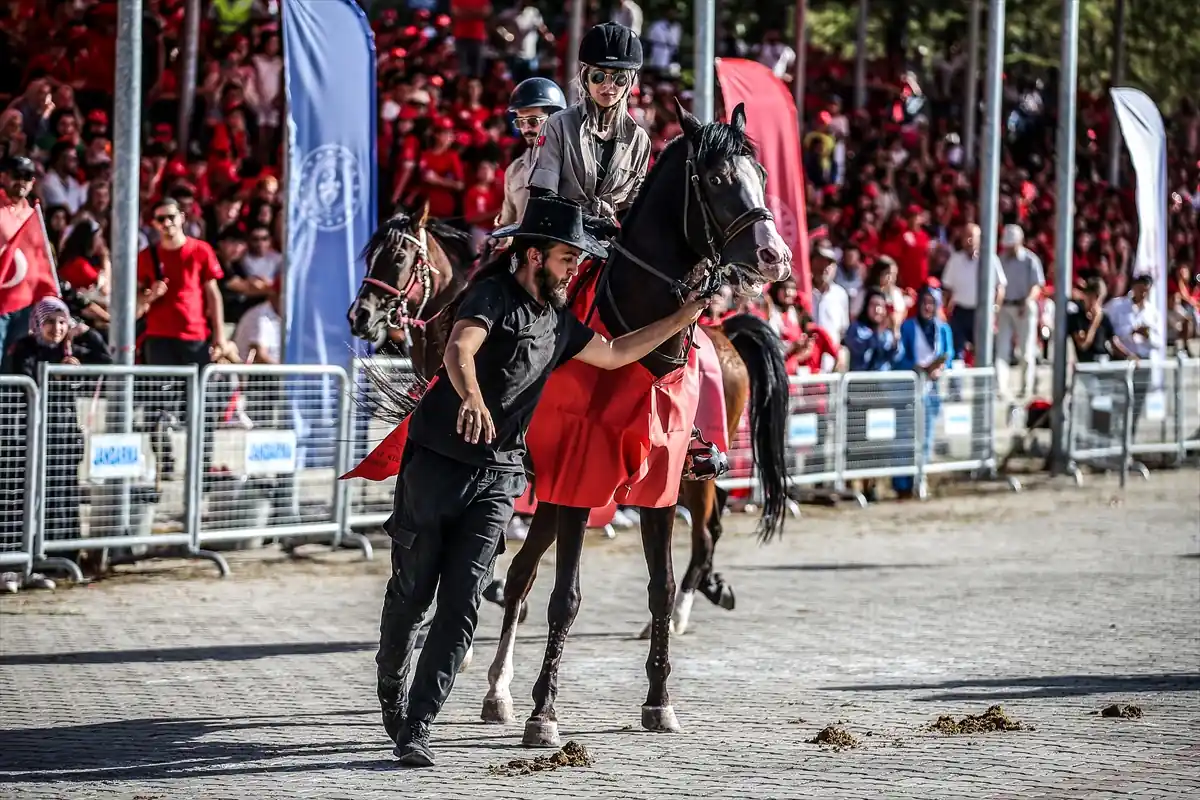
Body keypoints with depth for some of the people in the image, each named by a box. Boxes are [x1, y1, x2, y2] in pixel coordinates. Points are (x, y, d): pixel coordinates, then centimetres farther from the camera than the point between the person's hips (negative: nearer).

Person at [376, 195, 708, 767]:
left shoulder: (557, 321, 12)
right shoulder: (495, 295, -13)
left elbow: (614, 354, 25)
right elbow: (459, 348, -32)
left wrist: (685, 316, 21)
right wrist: (471, 398, -53)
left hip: (497, 477, 5)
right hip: (437, 462, -5)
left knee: (461, 605, -6)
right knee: (412, 592, 7)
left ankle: (415, 729, -7)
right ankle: (391, 688, 35)